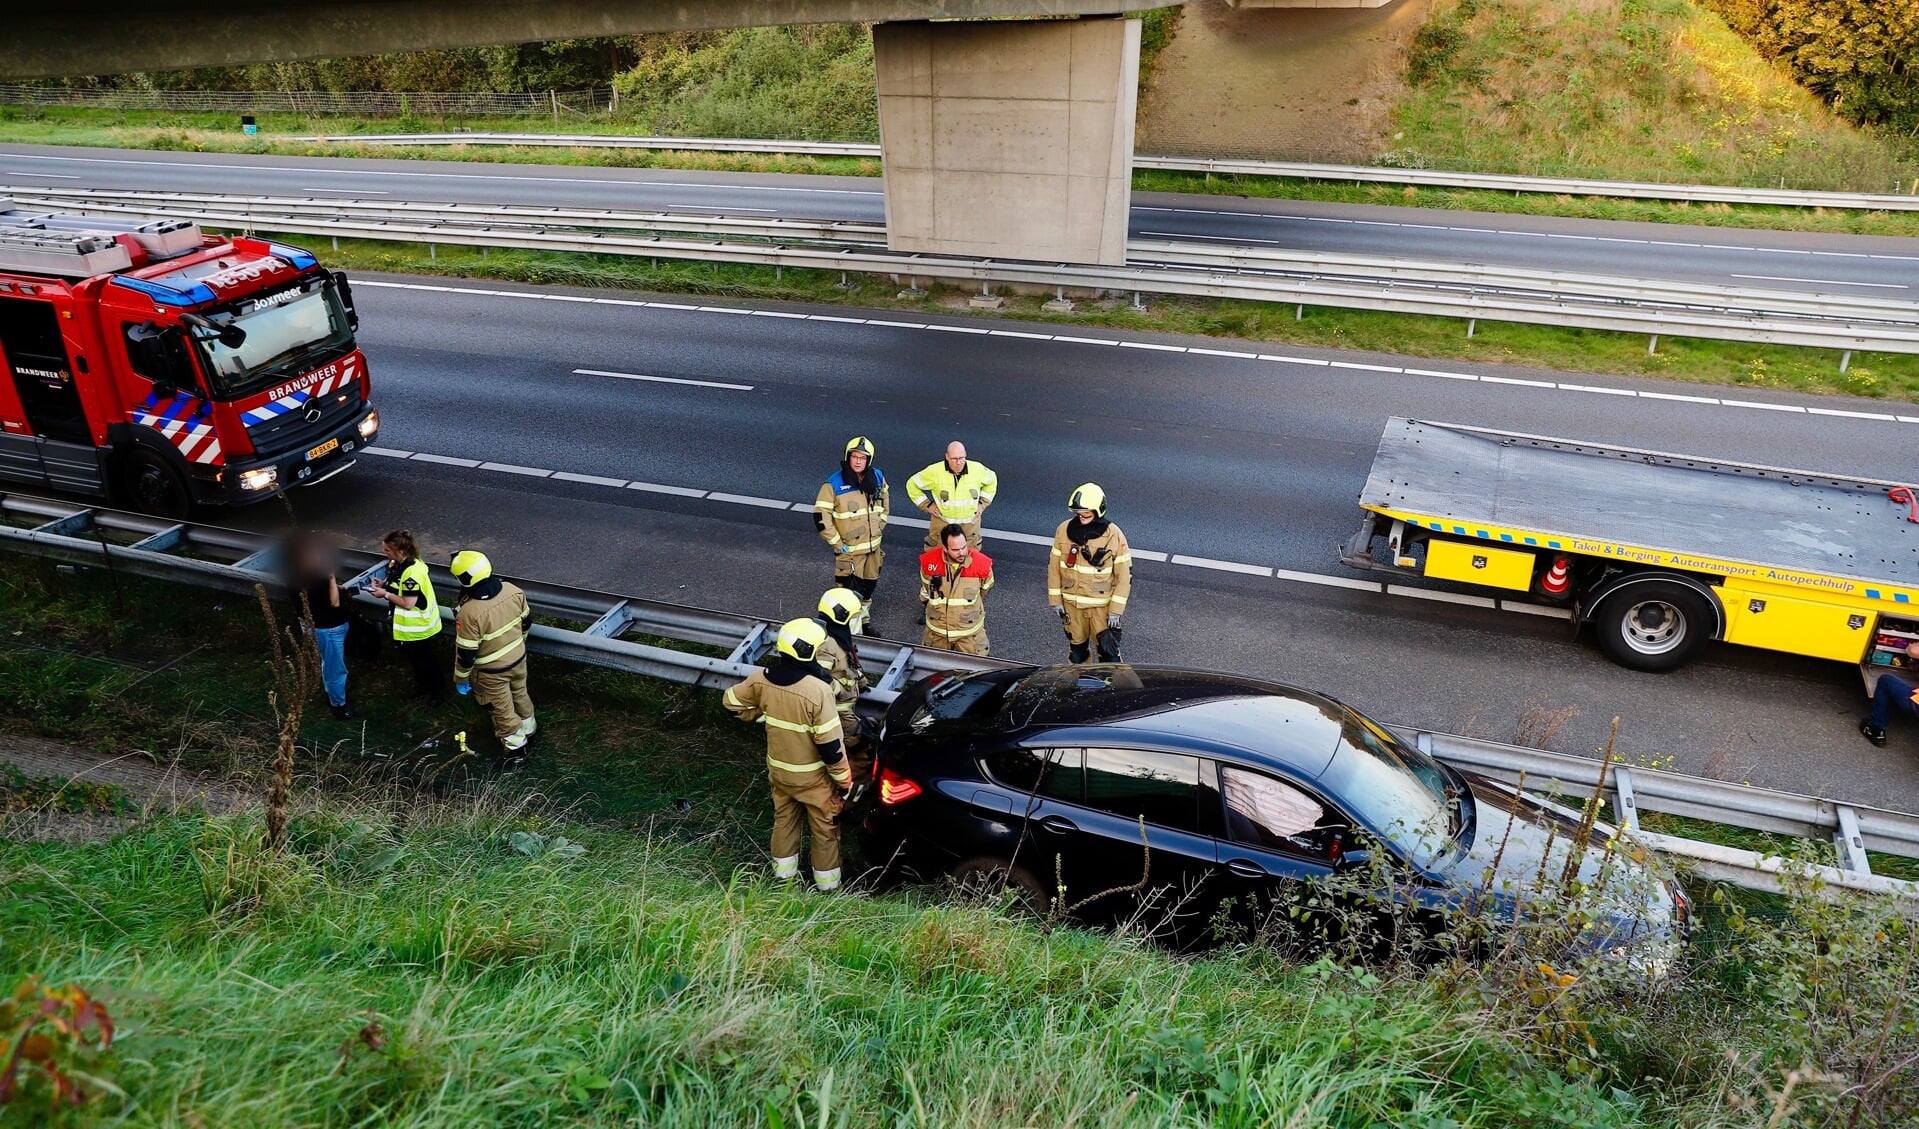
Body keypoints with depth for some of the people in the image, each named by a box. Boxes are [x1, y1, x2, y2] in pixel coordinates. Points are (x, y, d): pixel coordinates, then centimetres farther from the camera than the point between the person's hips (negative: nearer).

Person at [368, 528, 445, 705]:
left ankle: (439, 690, 31)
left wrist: (385, 594, -23)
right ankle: (422, 684, 47)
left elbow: (408, 603, -31)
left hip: (417, 626, -9)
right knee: (412, 656, 26)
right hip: (406, 623, 9)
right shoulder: (397, 564, -5)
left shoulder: (412, 572, -33)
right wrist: (384, 583, -6)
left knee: (424, 658, 11)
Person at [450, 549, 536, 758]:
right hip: (518, 657, 5)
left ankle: (514, 739, 40)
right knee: (519, 693, 31)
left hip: (492, 670, -5)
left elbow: (466, 653, -23)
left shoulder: (470, 612, -34)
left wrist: (461, 678, -6)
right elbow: (526, 620, 0)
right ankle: (528, 725, 53)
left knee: (501, 706, 20)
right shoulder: (513, 591, -18)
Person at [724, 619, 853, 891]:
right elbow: (831, 744, -26)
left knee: (784, 818, 27)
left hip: (778, 768, 5)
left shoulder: (762, 678, -15)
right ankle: (827, 880, 31)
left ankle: (783, 869, 42)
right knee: (824, 827, 16)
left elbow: (732, 702, 4)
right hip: (812, 775, -5)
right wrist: (844, 780, -13)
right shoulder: (817, 690, -32)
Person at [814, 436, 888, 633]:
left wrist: (880, 525, 12)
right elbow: (820, 516, -16)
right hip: (849, 549, -6)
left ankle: (864, 621, 44)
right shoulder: (833, 485, -18)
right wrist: (837, 544, -15)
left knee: (869, 584, 22)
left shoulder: (877, 477, -2)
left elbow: (885, 499, 18)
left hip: (873, 546, 6)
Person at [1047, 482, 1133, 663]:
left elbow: (1124, 574, -9)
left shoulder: (1114, 535, -14)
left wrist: (1116, 610, -11)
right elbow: (1054, 567, 2)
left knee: (1109, 650, -2)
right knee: (1077, 647, 18)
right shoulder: (1064, 530, -7)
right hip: (1071, 604, 3)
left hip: (1102, 605, -3)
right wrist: (1055, 600, 1)